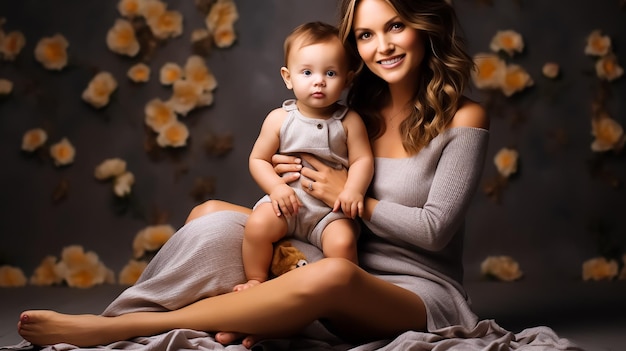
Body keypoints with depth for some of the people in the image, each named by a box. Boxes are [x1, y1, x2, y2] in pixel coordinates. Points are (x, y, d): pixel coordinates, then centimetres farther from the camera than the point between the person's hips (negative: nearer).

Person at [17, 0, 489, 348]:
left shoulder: (463, 119, -4)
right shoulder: (360, 113, 11)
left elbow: (434, 229, -10)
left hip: (422, 292, -5)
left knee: (332, 276, -41)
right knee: (213, 213, -10)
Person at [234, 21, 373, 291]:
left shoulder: (349, 122, -2)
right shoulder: (279, 119, -1)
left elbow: (362, 160, -5)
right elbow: (258, 159, 2)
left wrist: (353, 190, -24)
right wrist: (276, 187, -15)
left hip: (331, 210, -1)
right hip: (287, 200, 1)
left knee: (342, 241, -28)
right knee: (257, 225, -24)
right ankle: (256, 281, 0)